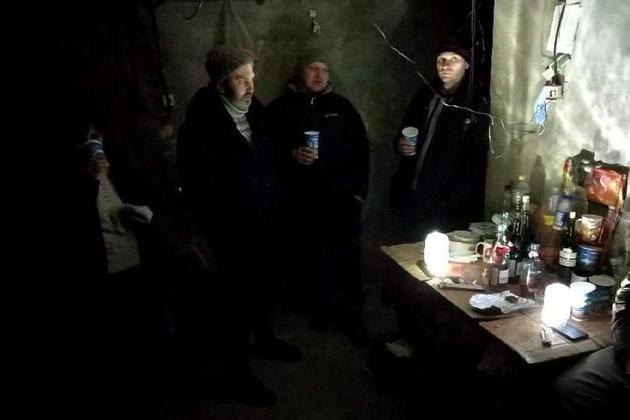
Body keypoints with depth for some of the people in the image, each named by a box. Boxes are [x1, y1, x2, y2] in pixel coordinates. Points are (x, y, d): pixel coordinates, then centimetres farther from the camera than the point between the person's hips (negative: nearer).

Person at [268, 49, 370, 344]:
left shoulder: (341, 106, 11)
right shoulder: (281, 108, 6)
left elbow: (360, 149, 9)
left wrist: (359, 190, 3)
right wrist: (292, 155, -16)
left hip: (341, 198, 0)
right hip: (301, 201, 0)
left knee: (347, 259, -5)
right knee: (308, 259, 5)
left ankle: (351, 315, 8)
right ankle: (319, 309, 24)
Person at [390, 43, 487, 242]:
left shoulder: (475, 104, -8)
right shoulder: (424, 95, 9)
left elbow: (476, 164, -11)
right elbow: (403, 131, 21)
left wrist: (451, 203, -18)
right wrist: (400, 144, -2)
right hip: (411, 199, 5)